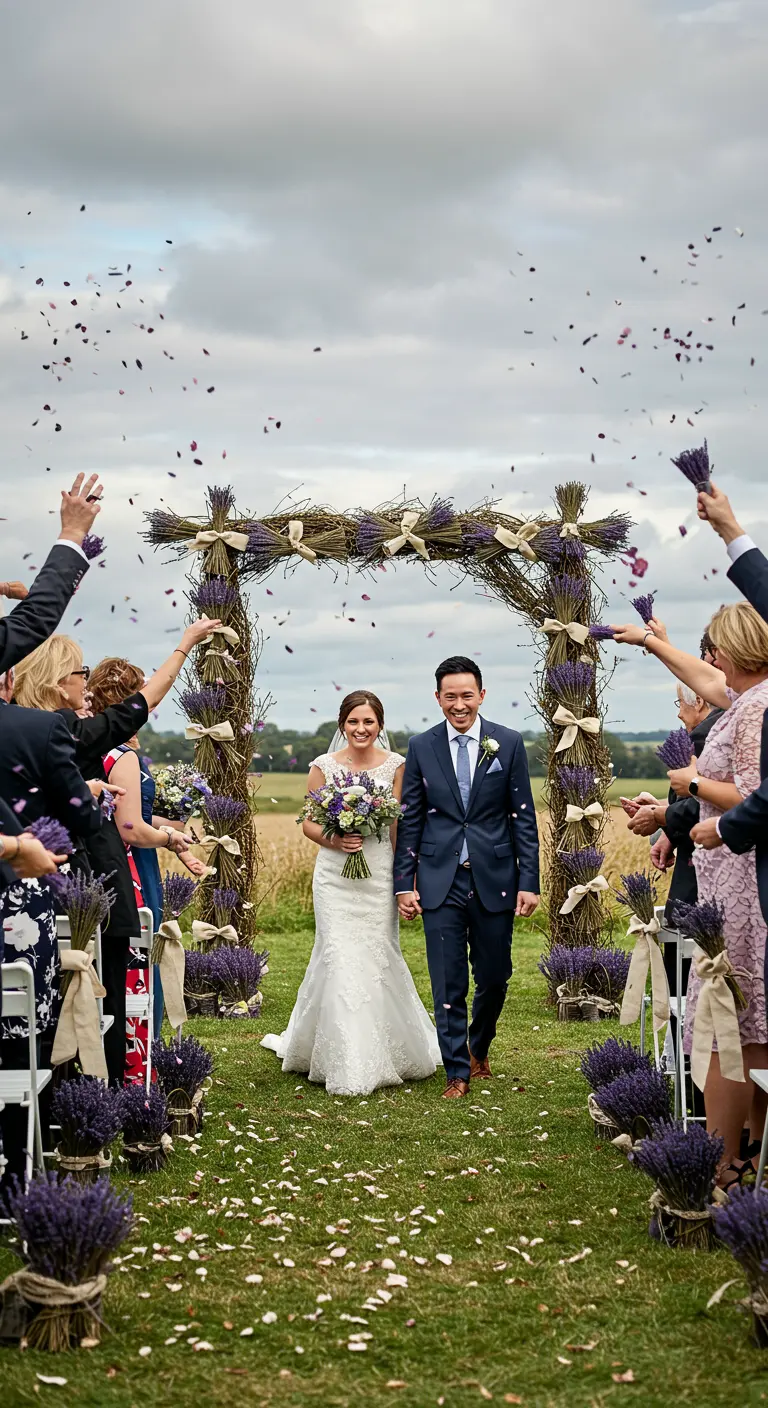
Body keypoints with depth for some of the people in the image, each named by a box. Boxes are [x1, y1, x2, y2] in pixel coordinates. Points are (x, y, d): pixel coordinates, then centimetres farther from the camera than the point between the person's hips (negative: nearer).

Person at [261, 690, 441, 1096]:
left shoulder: (395, 765, 2)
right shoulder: (324, 766, 2)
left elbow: (404, 823, 4)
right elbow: (308, 823, 6)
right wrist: (333, 840, -15)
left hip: (380, 874, 0)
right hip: (335, 874, 0)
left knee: (377, 956, 3)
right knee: (339, 958, -5)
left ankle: (386, 1052, 22)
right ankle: (346, 1065, 3)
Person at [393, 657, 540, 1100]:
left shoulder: (509, 743, 1)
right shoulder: (421, 747, 2)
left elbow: (523, 817, 2)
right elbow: (410, 820, 6)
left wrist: (529, 882, -4)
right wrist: (404, 884, 1)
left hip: (494, 880, 0)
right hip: (441, 881, 0)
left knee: (494, 978, 11)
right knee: (448, 984, 1)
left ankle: (479, 1047, 37)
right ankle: (458, 1072, 12)